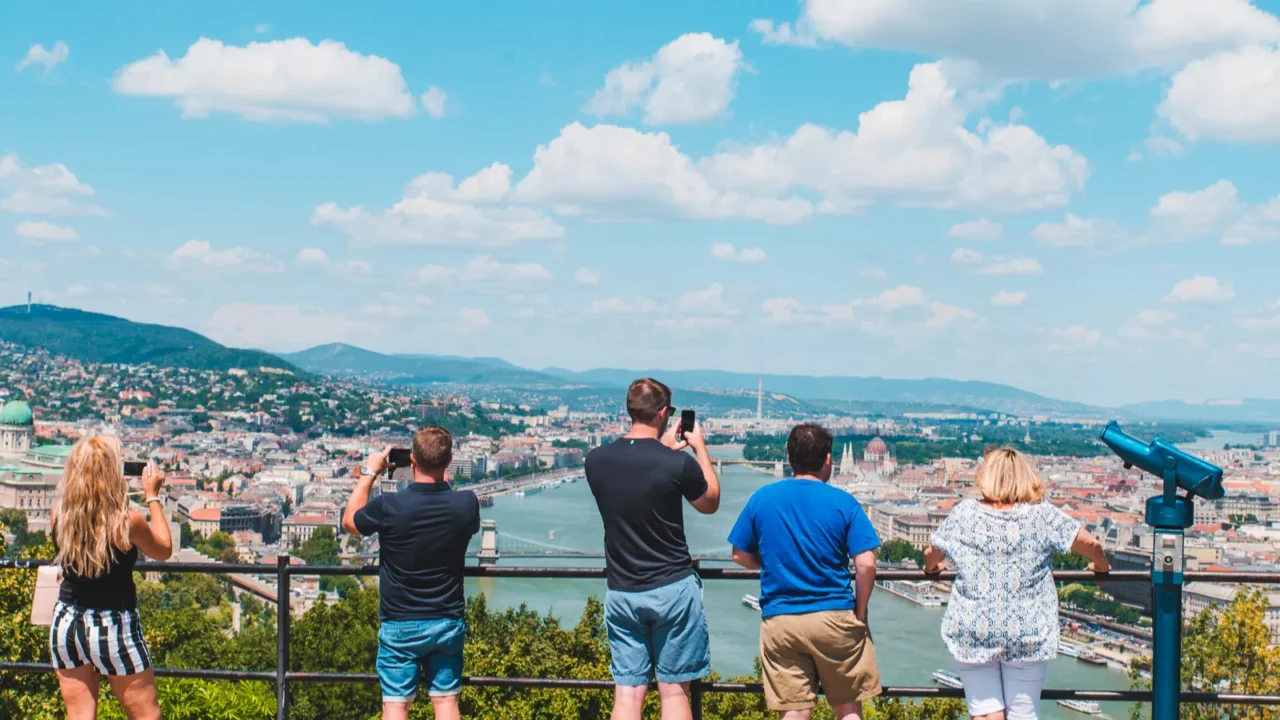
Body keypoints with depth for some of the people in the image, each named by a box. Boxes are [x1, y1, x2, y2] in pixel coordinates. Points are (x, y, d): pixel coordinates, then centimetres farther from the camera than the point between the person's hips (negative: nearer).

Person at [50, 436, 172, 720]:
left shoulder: (59, 514, -9)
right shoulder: (128, 521, -19)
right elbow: (164, 550, 0)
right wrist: (153, 497, 5)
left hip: (66, 623, 4)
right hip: (114, 628, -4)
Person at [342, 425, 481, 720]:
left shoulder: (389, 507, -20)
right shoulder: (466, 504, -12)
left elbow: (349, 521, 3)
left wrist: (368, 473, 11)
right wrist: (443, 478, 18)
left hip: (400, 625, -2)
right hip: (448, 621, 2)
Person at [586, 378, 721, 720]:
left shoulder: (596, 460, -3)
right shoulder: (678, 464, -15)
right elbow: (710, 503, 5)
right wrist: (700, 448, 14)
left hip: (621, 592, 3)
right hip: (673, 589, -3)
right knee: (674, 691, 6)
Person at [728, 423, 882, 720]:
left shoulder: (762, 498, 1)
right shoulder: (843, 503, -5)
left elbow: (741, 556, 8)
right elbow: (866, 565, -11)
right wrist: (860, 611, 3)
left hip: (779, 621, 2)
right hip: (835, 618, -2)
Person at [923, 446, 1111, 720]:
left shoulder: (964, 514, -2)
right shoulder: (1042, 515, -4)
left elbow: (932, 554, 9)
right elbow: (1091, 544, 1)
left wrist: (931, 567, 33)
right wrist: (1100, 565, 23)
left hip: (973, 633, 0)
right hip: (1027, 636, 0)